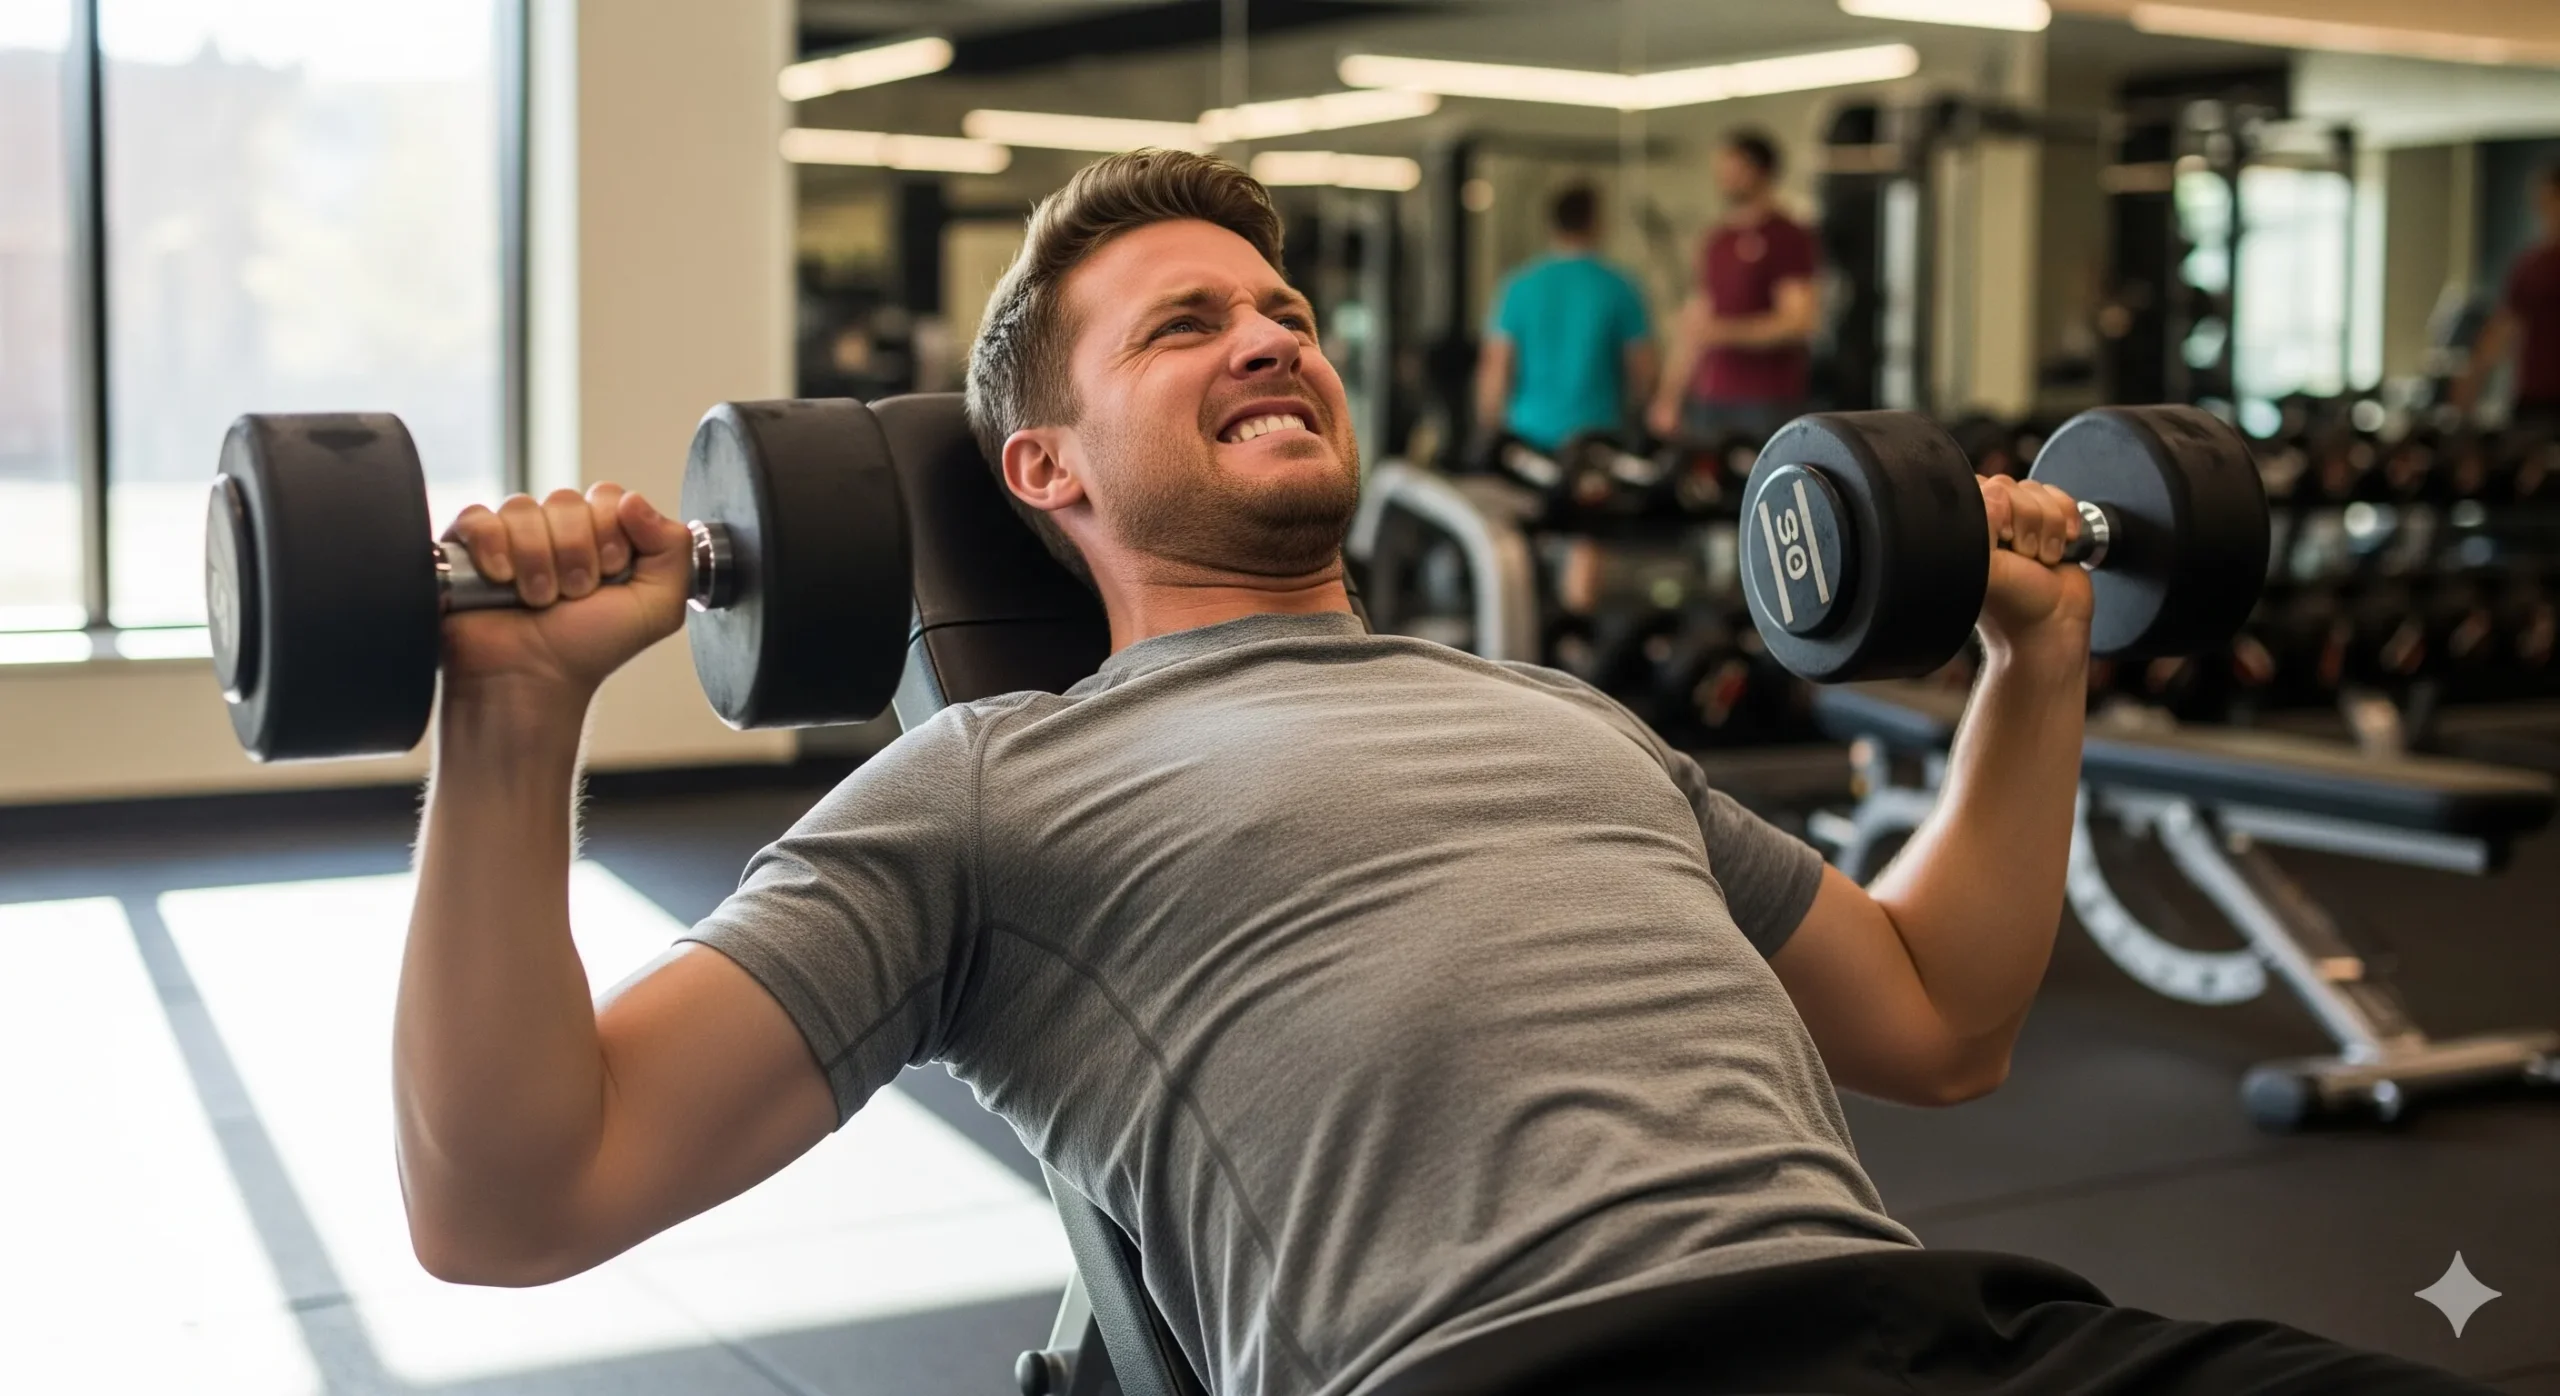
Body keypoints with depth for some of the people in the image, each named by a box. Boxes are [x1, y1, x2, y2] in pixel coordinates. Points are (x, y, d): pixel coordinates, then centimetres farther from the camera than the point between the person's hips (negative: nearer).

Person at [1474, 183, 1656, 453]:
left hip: (1530, 432, 1)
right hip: (1597, 430, -1)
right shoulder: (1620, 289, -2)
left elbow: (1496, 367, 1)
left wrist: (1490, 431, 11)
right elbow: (1643, 370, 2)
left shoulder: (1518, 288, 0)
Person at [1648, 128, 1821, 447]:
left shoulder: (1789, 239, -2)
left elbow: (1801, 320, -11)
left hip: (1767, 402, -6)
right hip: (1711, 400, 6)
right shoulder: (1715, 240, 17)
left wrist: (1725, 331, -20)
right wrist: (1670, 396, 16)